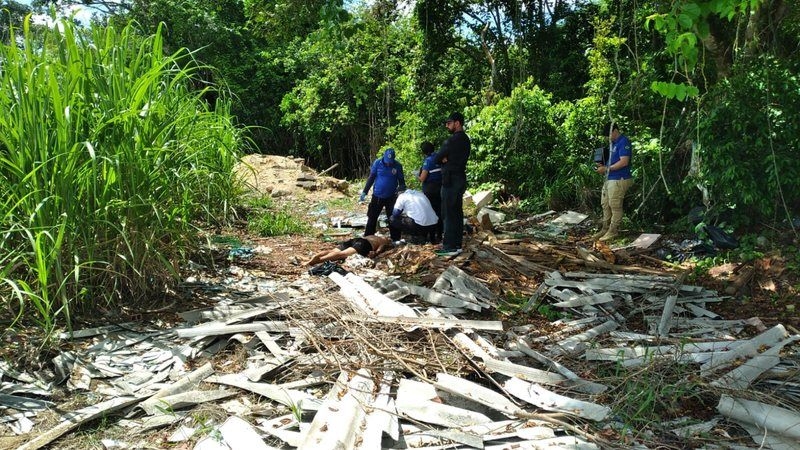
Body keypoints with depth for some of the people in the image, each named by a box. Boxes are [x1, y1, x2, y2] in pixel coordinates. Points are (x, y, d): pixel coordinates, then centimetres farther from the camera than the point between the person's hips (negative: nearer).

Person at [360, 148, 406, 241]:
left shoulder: (398, 165, -8)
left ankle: (396, 240, 15)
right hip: (377, 196, 0)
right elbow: (371, 178, -1)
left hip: (391, 197, 0)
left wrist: (402, 189, -15)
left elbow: (401, 181, 2)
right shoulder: (377, 163, -9)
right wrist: (364, 192, -3)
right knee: (372, 218, 7)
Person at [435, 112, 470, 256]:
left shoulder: (453, 140, -16)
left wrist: (443, 159, 8)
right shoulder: (465, 139, 15)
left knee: (448, 214, -7)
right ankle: (457, 244, 15)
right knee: (457, 213, 11)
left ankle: (450, 247, -6)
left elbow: (438, 158, -10)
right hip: (460, 179, 10)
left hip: (451, 180, -10)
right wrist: (446, 159, -5)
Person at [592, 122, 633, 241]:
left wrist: (606, 169, -19)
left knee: (615, 206, -1)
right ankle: (605, 229, 25)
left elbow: (624, 162, -22)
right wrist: (602, 165, 7)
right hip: (609, 179, 10)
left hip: (619, 180, -10)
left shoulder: (623, 142, -14)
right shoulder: (613, 143, 15)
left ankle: (613, 231, 7)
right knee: (605, 204, 15)